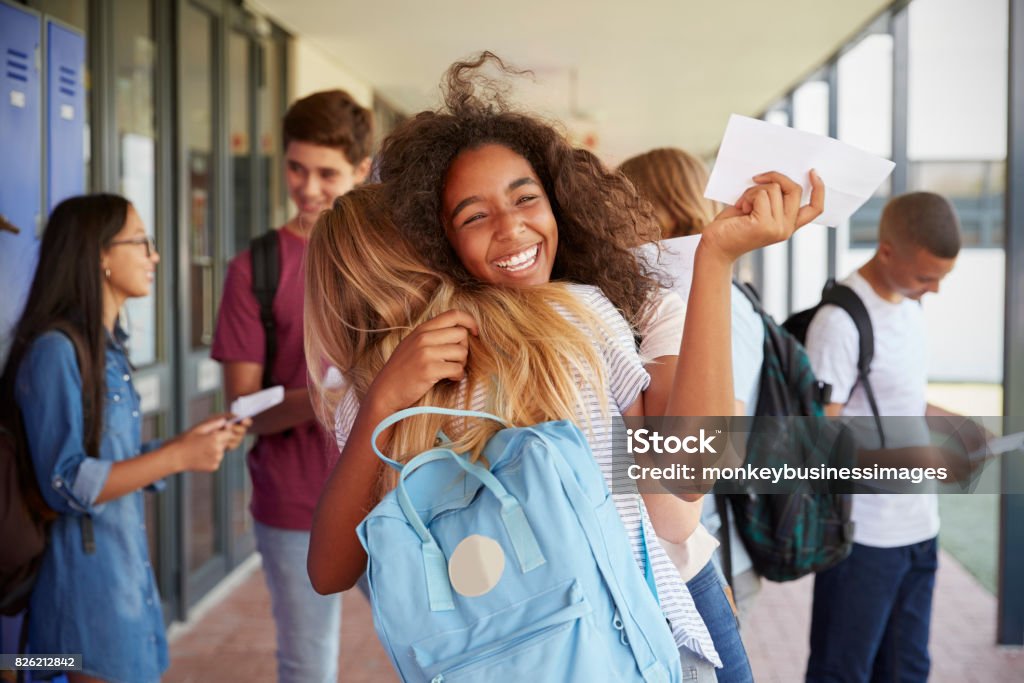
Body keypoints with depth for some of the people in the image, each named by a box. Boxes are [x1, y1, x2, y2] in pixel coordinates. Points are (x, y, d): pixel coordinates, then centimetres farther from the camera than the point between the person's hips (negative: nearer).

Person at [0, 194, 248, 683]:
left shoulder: (109, 348, 12)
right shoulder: (56, 350, -16)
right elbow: (66, 484, -21)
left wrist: (198, 442, 3)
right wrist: (177, 457, -21)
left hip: (129, 567, 9)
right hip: (88, 574, -9)